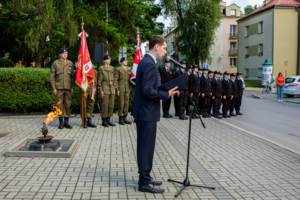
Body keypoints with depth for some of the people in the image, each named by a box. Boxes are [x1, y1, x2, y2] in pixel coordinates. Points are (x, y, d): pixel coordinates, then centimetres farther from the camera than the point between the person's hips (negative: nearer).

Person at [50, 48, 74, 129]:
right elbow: (52, 76, 0)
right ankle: (61, 122, 10)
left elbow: (72, 76, 10)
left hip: (68, 88, 2)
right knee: (59, 105, 1)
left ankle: (66, 122, 12)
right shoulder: (55, 63, 2)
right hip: (59, 88, -2)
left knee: (67, 105, 3)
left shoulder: (70, 63, 8)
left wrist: (72, 87, 2)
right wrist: (53, 88, -6)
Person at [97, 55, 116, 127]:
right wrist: (101, 90, -10)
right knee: (105, 105, -5)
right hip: (105, 89, -6)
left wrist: (114, 89, 11)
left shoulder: (112, 68, 14)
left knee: (111, 105, 5)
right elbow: (99, 80, -5)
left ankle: (108, 120, 15)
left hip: (112, 89, 6)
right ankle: (104, 121, 5)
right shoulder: (101, 68, -3)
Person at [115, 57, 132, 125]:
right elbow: (116, 80, -6)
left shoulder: (128, 69, 14)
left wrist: (129, 89, 13)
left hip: (127, 89, 5)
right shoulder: (118, 69, -3)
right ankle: (120, 119, 5)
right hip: (121, 89, -5)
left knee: (126, 104, 6)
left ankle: (125, 118, 14)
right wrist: (117, 90, -11)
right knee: (121, 104, -3)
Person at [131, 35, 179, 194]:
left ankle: (145, 178, 29)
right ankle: (145, 183, 9)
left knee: (144, 147, 17)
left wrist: (165, 90, 11)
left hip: (144, 112, 11)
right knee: (146, 148, -1)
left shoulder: (146, 62, 14)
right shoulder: (149, 64, -19)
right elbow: (147, 91, -25)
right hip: (147, 114, -11)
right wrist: (167, 94, -16)